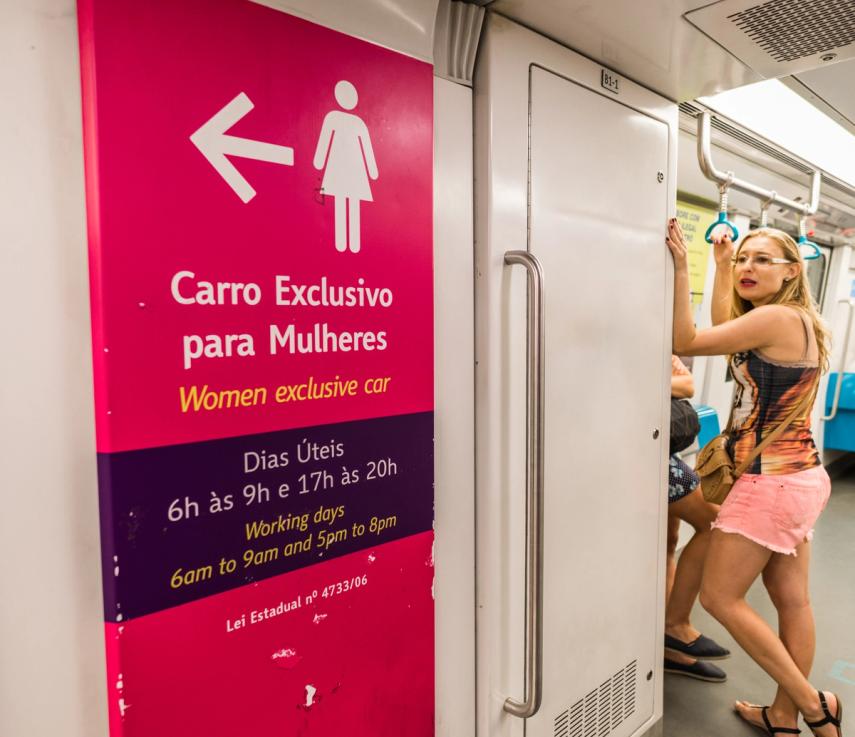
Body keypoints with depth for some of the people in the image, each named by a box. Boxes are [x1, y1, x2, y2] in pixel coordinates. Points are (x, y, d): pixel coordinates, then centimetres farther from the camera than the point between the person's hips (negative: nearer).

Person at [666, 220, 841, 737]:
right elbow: (724, 329, 24)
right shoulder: (799, 320, 11)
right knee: (792, 600, 16)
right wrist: (722, 266, 20)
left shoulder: (775, 317, -19)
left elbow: (685, 342, -19)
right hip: (802, 478, 10)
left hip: (772, 482, -10)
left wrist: (680, 268, -20)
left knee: (720, 597, 4)